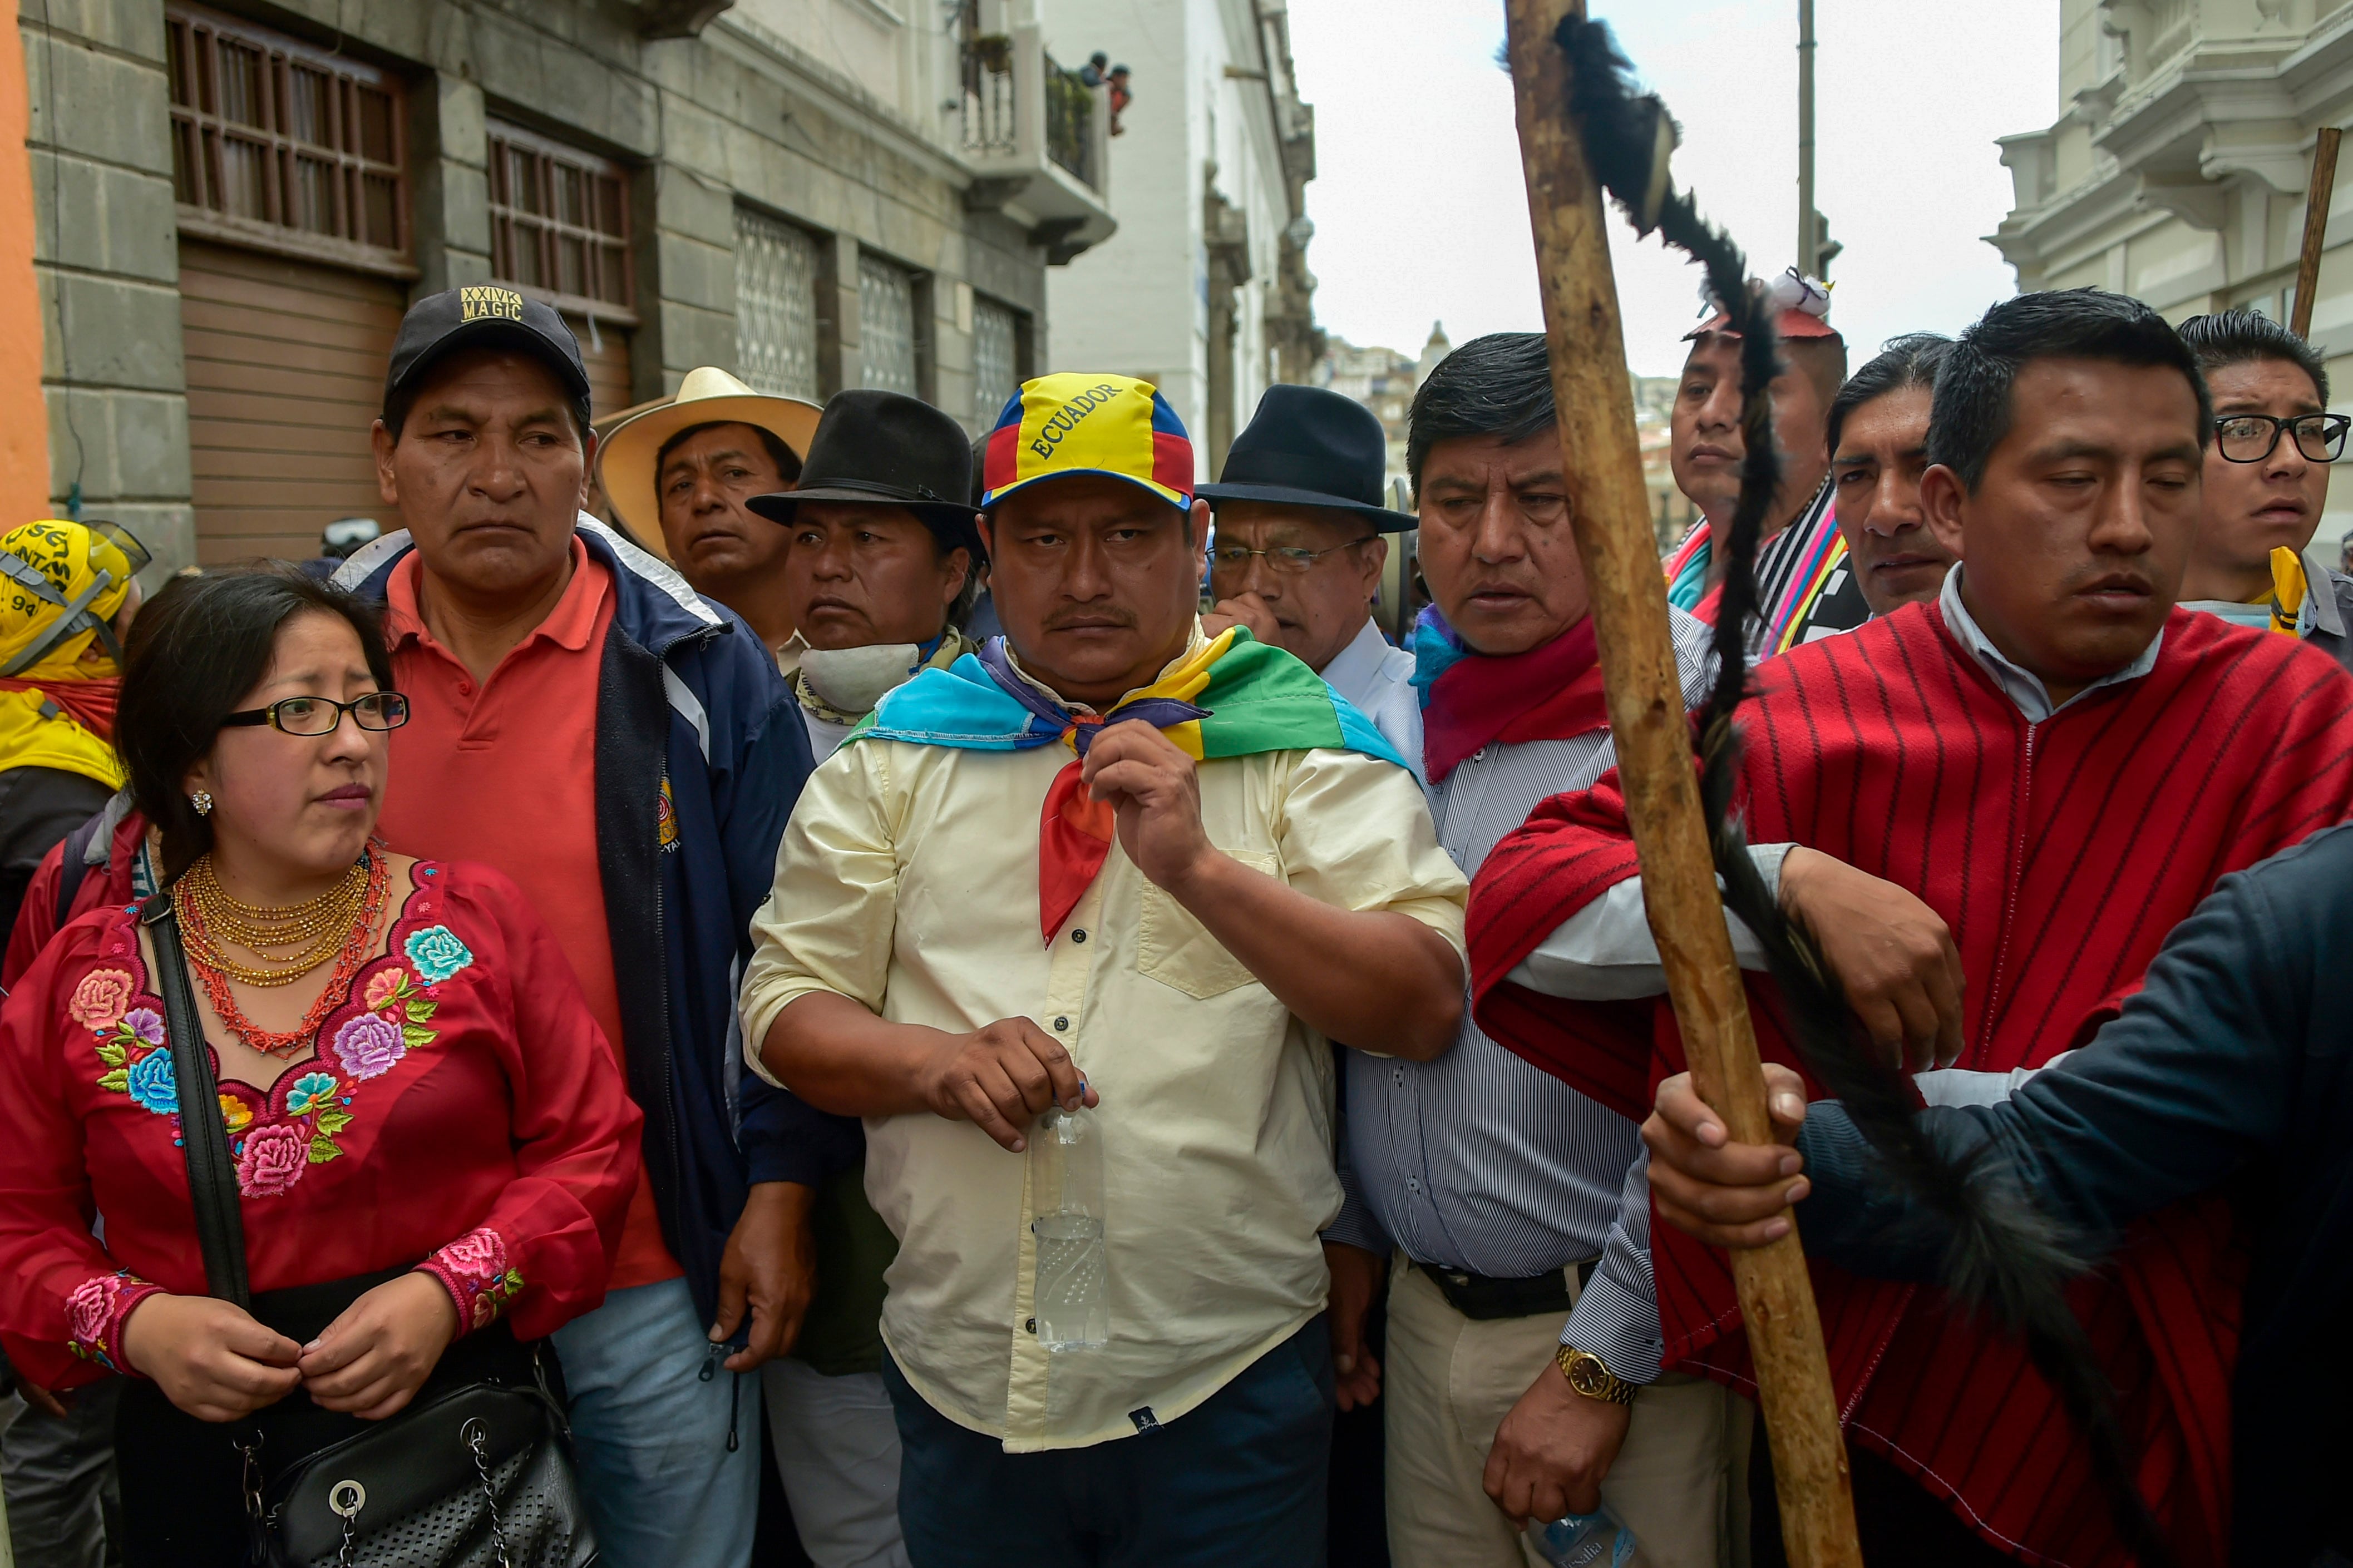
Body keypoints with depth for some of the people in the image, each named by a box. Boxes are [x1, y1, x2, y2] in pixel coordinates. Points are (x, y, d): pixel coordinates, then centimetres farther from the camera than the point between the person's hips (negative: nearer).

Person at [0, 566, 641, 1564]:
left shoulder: (474, 922, -3)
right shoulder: (80, 981, 0)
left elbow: (591, 1148, -3)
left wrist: (451, 1291, -16)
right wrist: (134, 1325, -12)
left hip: (458, 1436, -1)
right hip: (195, 1468, 1)